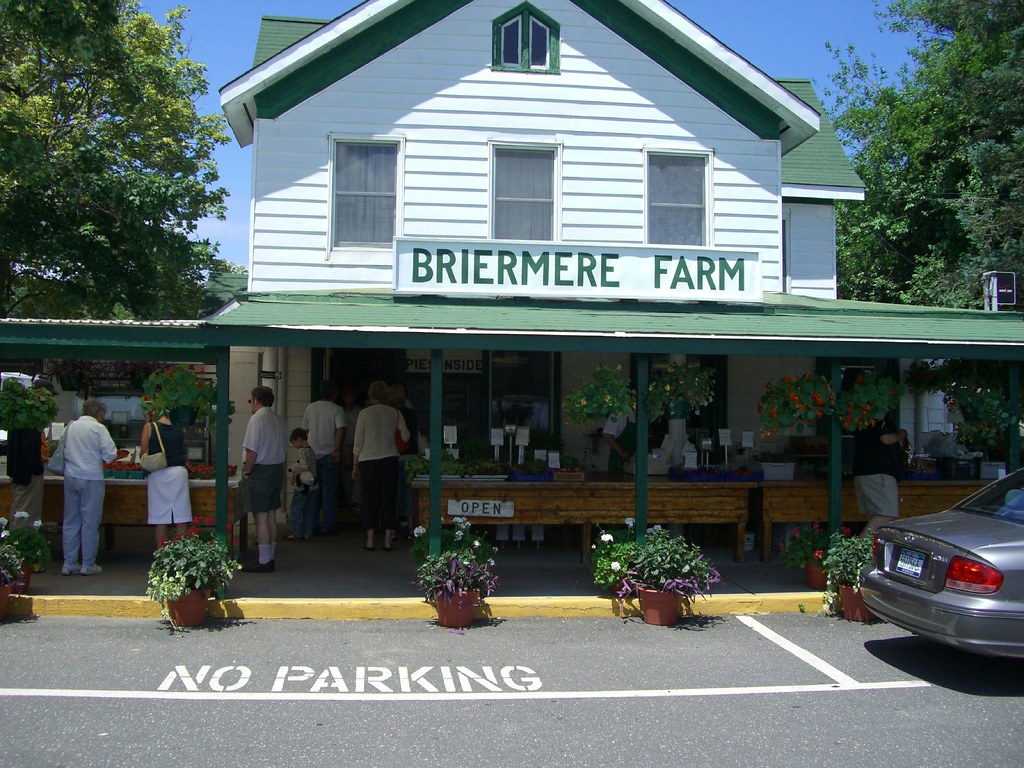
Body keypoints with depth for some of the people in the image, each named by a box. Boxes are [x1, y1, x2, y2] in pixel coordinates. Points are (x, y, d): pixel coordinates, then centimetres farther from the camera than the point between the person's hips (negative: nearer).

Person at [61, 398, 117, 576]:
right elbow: (110, 453, -11)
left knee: (70, 521, 12)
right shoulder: (98, 428, -9)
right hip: (91, 477, -5)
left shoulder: (70, 426, 6)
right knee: (90, 522, 3)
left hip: (70, 476, 5)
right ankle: (88, 565, 7)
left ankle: (69, 563, 15)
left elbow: (63, 449, 14)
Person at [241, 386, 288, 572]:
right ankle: (269, 557, 20)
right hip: (278, 471, 8)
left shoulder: (257, 419, -13)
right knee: (271, 516, 14)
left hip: (260, 472, -8)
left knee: (261, 518, -4)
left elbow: (252, 450, -18)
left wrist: (246, 470, -5)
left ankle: (264, 561, -1)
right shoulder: (280, 420, 11)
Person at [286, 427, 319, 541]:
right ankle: (307, 533, 16)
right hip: (314, 486, 7)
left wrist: (295, 473, -10)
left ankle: (297, 534, 9)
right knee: (309, 511, 12)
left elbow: (304, 467, -24)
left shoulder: (302, 451, -15)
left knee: (296, 510, 5)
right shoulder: (311, 450, 8)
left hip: (302, 487, -7)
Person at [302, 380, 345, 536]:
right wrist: (337, 450, -16)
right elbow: (341, 430, -20)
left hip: (312, 454, 4)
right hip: (329, 455, -4)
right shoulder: (336, 409, -8)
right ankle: (327, 527, 4)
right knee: (329, 491, 3)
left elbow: (305, 429, 12)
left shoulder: (310, 408, 5)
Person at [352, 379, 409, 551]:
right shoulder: (395, 413, 4)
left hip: (368, 460, -1)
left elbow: (358, 442, 0)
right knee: (389, 499, 5)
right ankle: (388, 540, 4)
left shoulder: (365, 413, -1)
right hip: (390, 459, 1)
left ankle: (370, 540, 4)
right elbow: (406, 437, 4)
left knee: (370, 499, 4)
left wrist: (355, 464, 8)